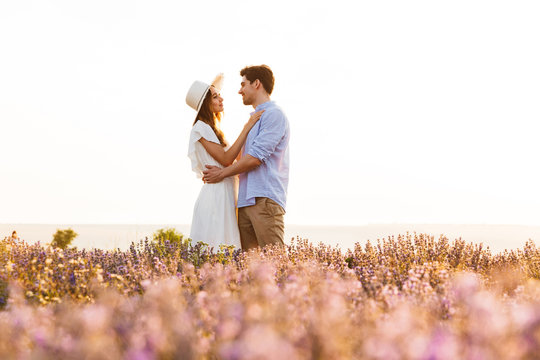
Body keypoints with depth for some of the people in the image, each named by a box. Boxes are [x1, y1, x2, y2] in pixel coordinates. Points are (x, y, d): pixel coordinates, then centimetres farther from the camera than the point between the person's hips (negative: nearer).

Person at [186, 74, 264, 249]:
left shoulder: (213, 128, 21)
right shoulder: (201, 127, -6)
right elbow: (226, 159, -15)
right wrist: (247, 127, -13)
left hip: (226, 196, 9)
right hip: (214, 194, -9)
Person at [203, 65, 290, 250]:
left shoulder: (273, 114, -5)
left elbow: (255, 158, -12)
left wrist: (223, 173, -2)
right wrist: (219, 171, 17)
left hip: (265, 200, -9)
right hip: (245, 201, 9)